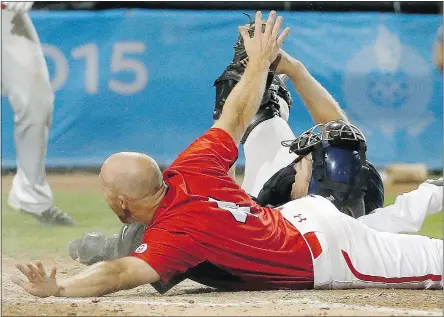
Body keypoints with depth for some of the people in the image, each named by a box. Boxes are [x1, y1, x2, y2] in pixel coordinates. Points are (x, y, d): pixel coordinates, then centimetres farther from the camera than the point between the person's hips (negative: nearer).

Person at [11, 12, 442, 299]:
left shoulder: (173, 237, -31)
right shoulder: (189, 170, -11)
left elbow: (119, 273, -46)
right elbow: (234, 120, 0)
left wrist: (56, 289, -59)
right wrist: (260, 62, 14)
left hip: (326, 262, -7)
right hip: (306, 212, 7)